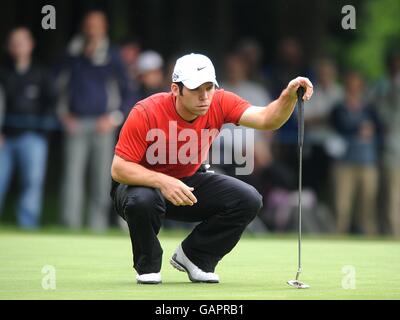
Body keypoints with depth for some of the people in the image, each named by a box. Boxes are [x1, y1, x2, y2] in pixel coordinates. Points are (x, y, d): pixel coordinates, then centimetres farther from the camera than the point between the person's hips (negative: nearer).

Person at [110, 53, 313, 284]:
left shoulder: (219, 103, -16)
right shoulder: (146, 113, -28)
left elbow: (265, 119, -27)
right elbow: (118, 169, -28)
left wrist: (289, 96, -47)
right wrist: (162, 181, -43)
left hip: (191, 182, 4)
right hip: (143, 183, -4)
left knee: (249, 200, -16)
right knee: (143, 201, -40)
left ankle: (193, 257, 6)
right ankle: (148, 265, -8)